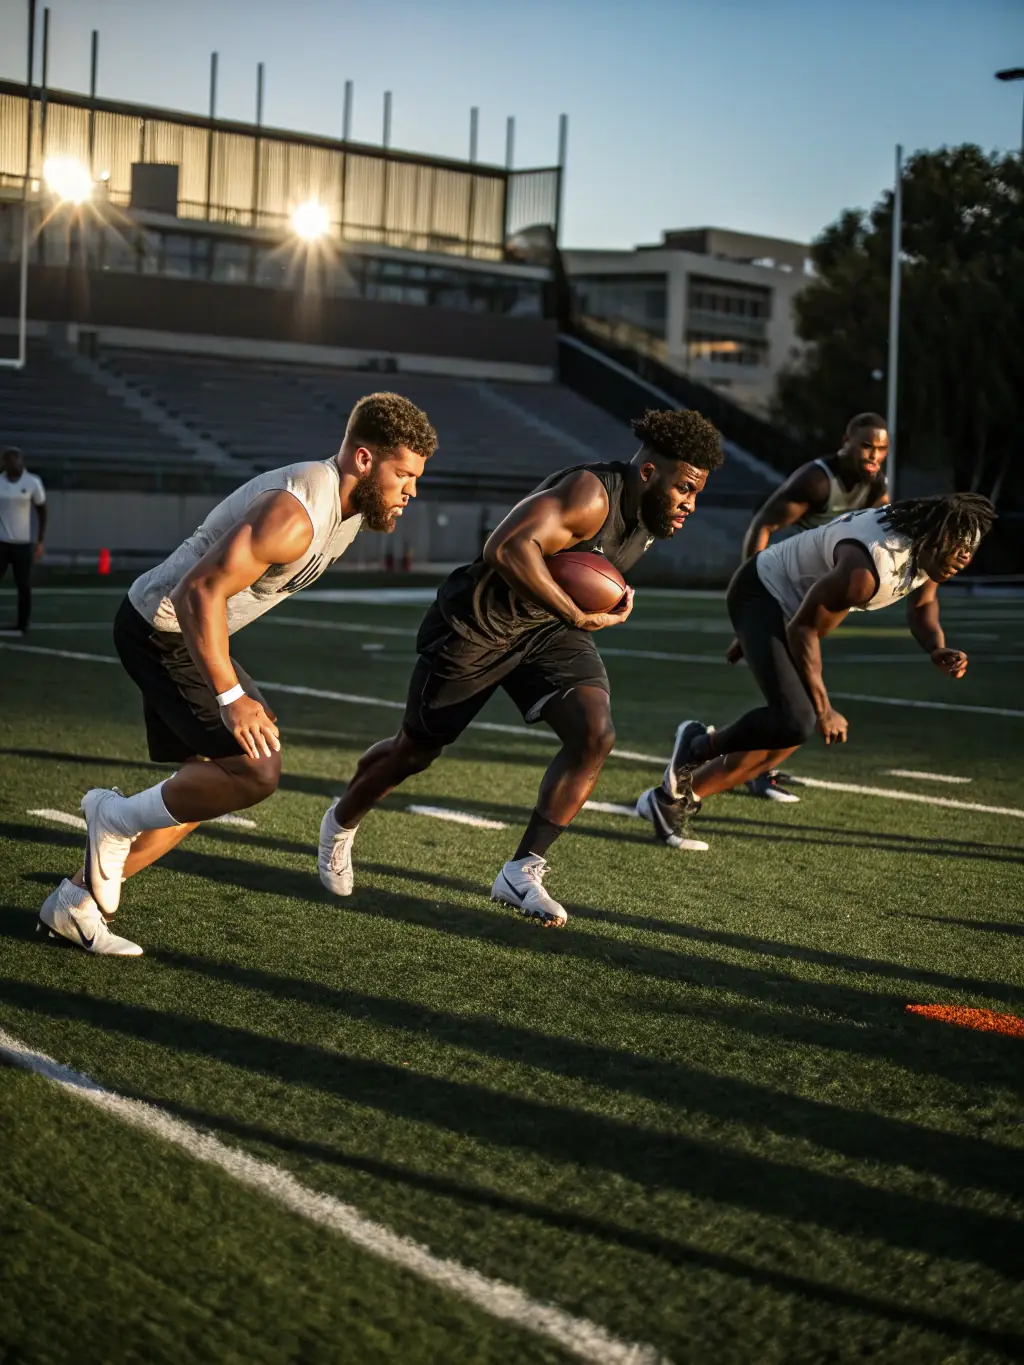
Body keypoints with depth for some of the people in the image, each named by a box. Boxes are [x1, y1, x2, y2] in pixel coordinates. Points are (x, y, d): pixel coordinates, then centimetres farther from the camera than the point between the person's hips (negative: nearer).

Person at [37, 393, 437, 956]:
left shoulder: (345, 504, 4)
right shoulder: (296, 514, -27)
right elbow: (200, 592, -31)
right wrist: (231, 697, -32)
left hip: (190, 632, 10)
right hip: (164, 630, -10)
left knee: (211, 784, 12)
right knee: (256, 770, -19)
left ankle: (76, 902, 21)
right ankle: (119, 818, 3)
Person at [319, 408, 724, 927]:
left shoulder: (650, 515, -2)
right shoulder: (591, 495, -30)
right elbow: (507, 548, -43)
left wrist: (610, 607, -1)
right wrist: (578, 616, -37)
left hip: (549, 630, 7)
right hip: (477, 626, -7)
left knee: (595, 734, -18)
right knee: (416, 751, 11)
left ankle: (523, 870, -8)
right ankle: (341, 823, 41)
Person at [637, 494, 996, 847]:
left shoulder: (928, 552, -9)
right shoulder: (868, 568, -36)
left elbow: (922, 605, 12)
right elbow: (803, 627, -26)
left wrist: (938, 650, -10)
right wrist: (823, 709, -19)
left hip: (795, 602, 10)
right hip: (763, 594, -9)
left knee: (795, 728, 4)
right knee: (793, 721, -27)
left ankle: (676, 797, 13)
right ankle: (699, 746, 0)